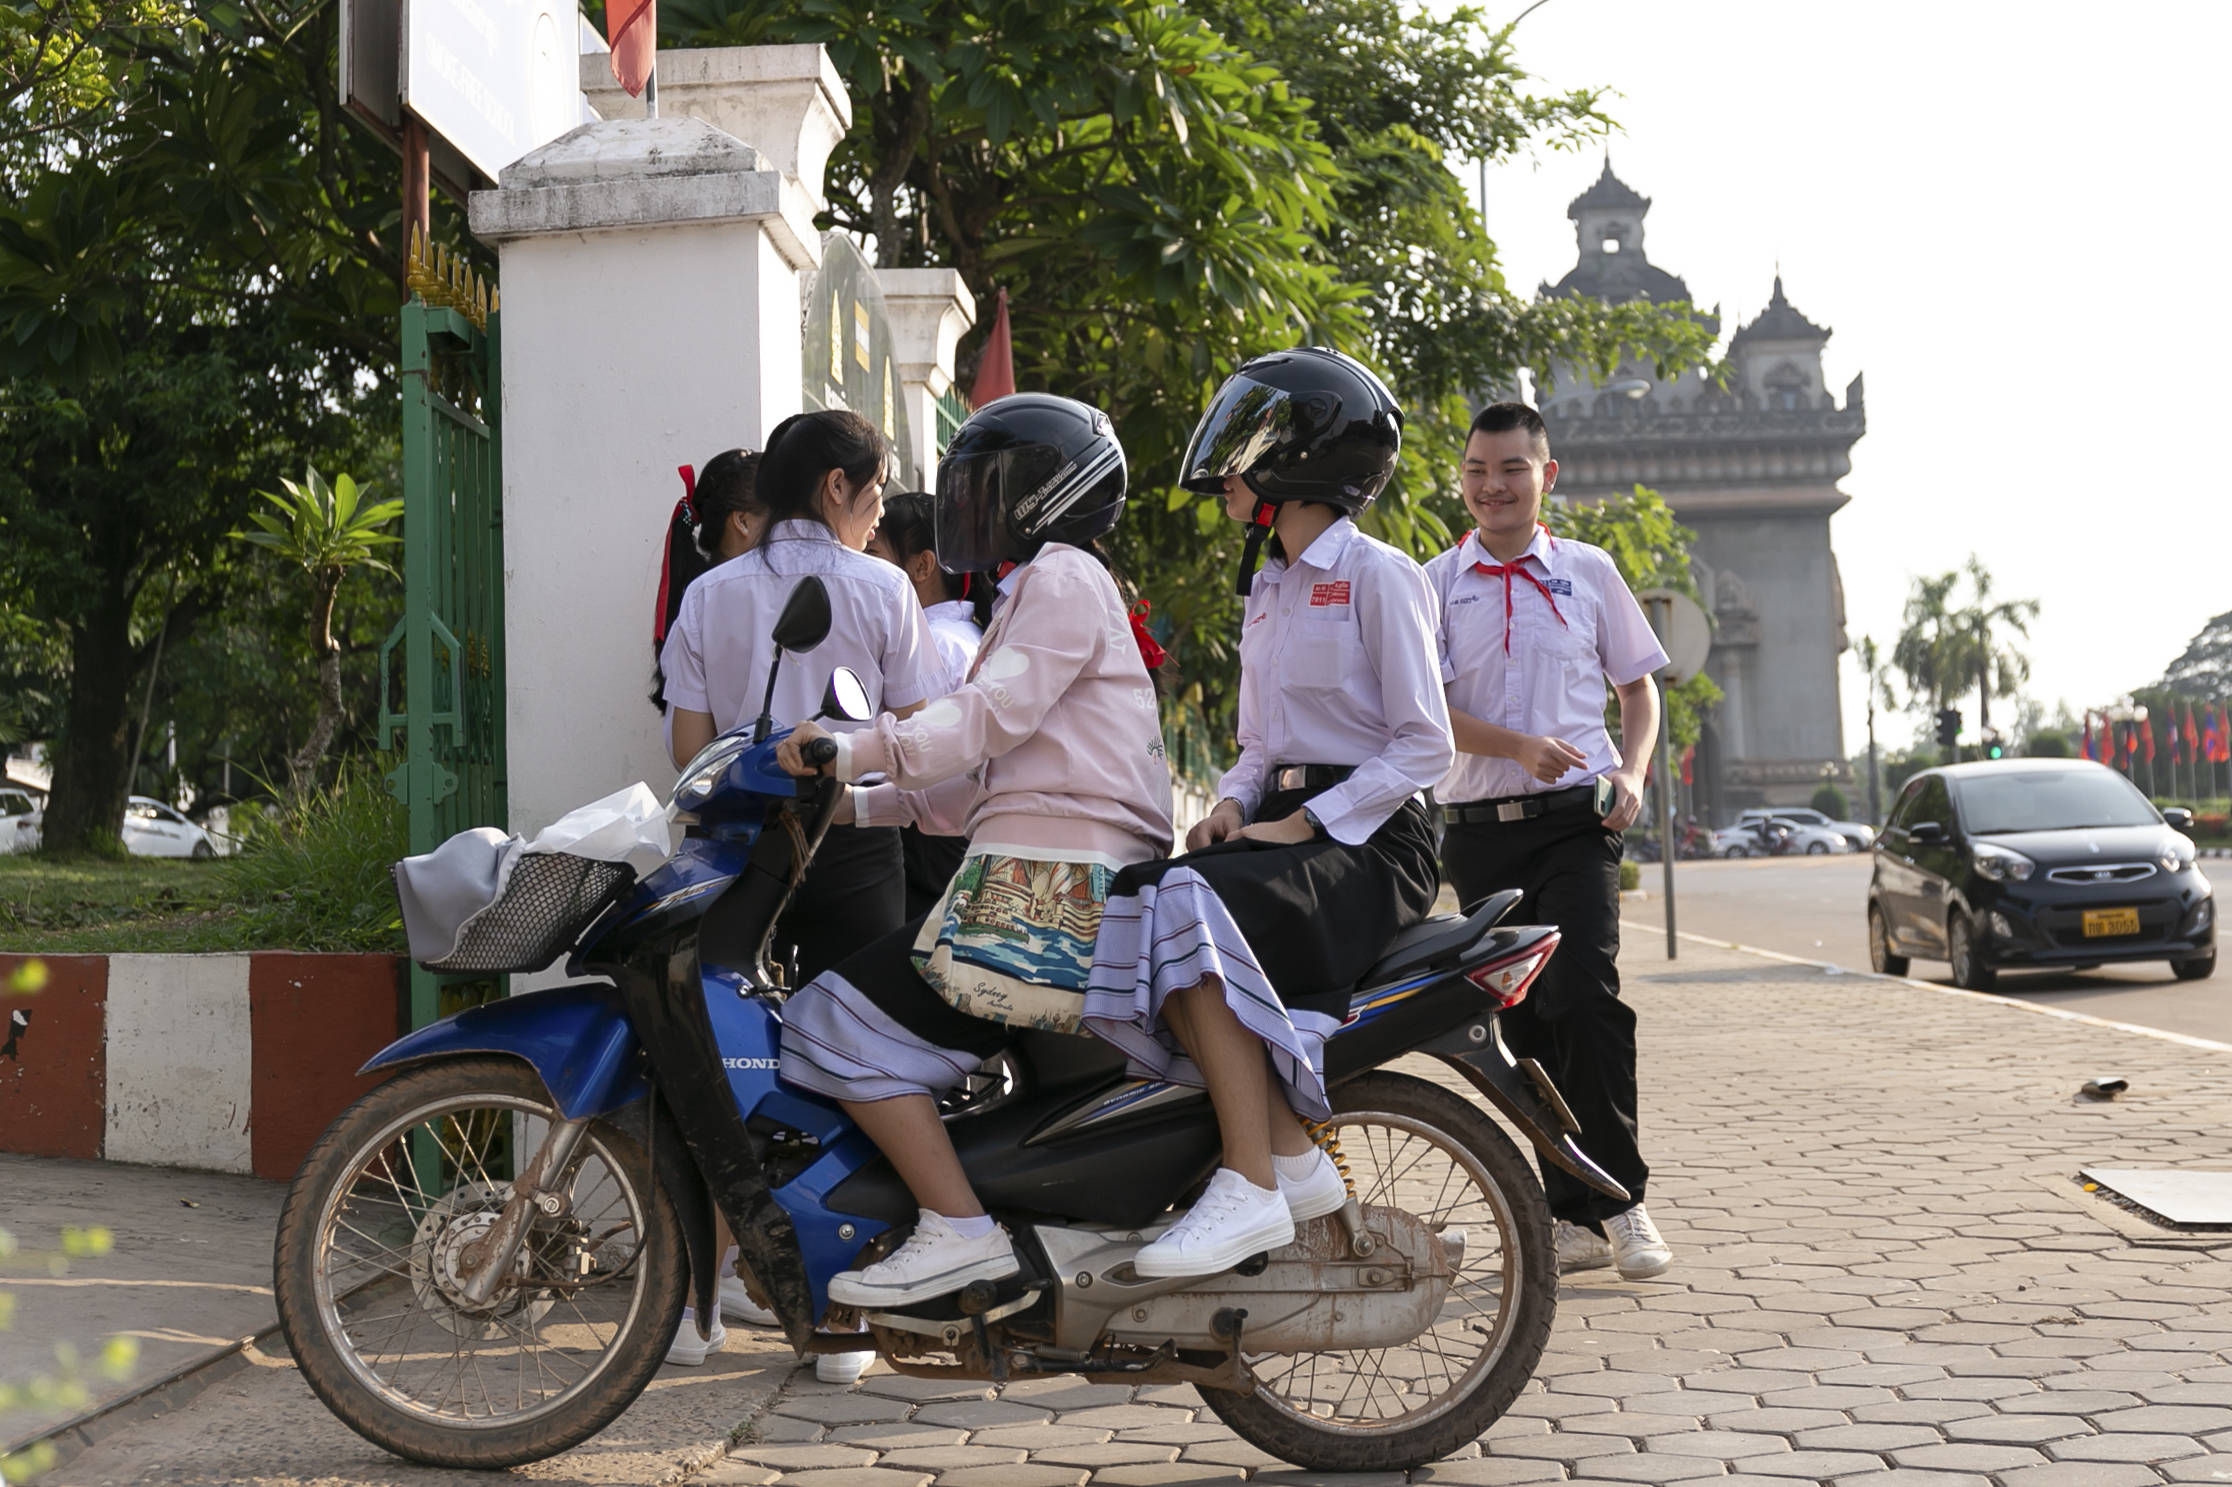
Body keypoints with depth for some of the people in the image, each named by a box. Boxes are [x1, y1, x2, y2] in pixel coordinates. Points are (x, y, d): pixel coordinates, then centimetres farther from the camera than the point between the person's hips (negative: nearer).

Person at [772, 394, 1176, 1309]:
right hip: (1056, 882, 11)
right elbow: (987, 775, 23)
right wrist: (860, 804, 15)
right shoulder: (1046, 589, 28)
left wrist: (861, 750, -30)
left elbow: (993, 711, -20)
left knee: (842, 1026, -15)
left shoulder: (1062, 576, -3)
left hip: (1049, 886, -11)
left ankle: (959, 1230, -18)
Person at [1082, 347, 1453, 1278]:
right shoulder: (1267, 588, 21)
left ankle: (1252, 1188, -32)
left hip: (1370, 841, -8)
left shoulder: (1377, 575, -5)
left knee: (1194, 907, -32)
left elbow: (1422, 745, -10)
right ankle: (1291, 1156, -19)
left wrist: (1306, 824, -17)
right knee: (1136, 904, -20)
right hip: (1286, 826, 8)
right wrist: (1233, 806, 4)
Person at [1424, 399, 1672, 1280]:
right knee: (1524, 1021, 4)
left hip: (1576, 819, -1)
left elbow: (1638, 686, 16)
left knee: (1584, 995, -17)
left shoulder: (1588, 571, 9)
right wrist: (1517, 745, -18)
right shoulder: (1435, 585, 6)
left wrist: (1631, 773, -1)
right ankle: (1574, 1215, 13)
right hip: (1479, 827, 1)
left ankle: (1620, 1199, -4)